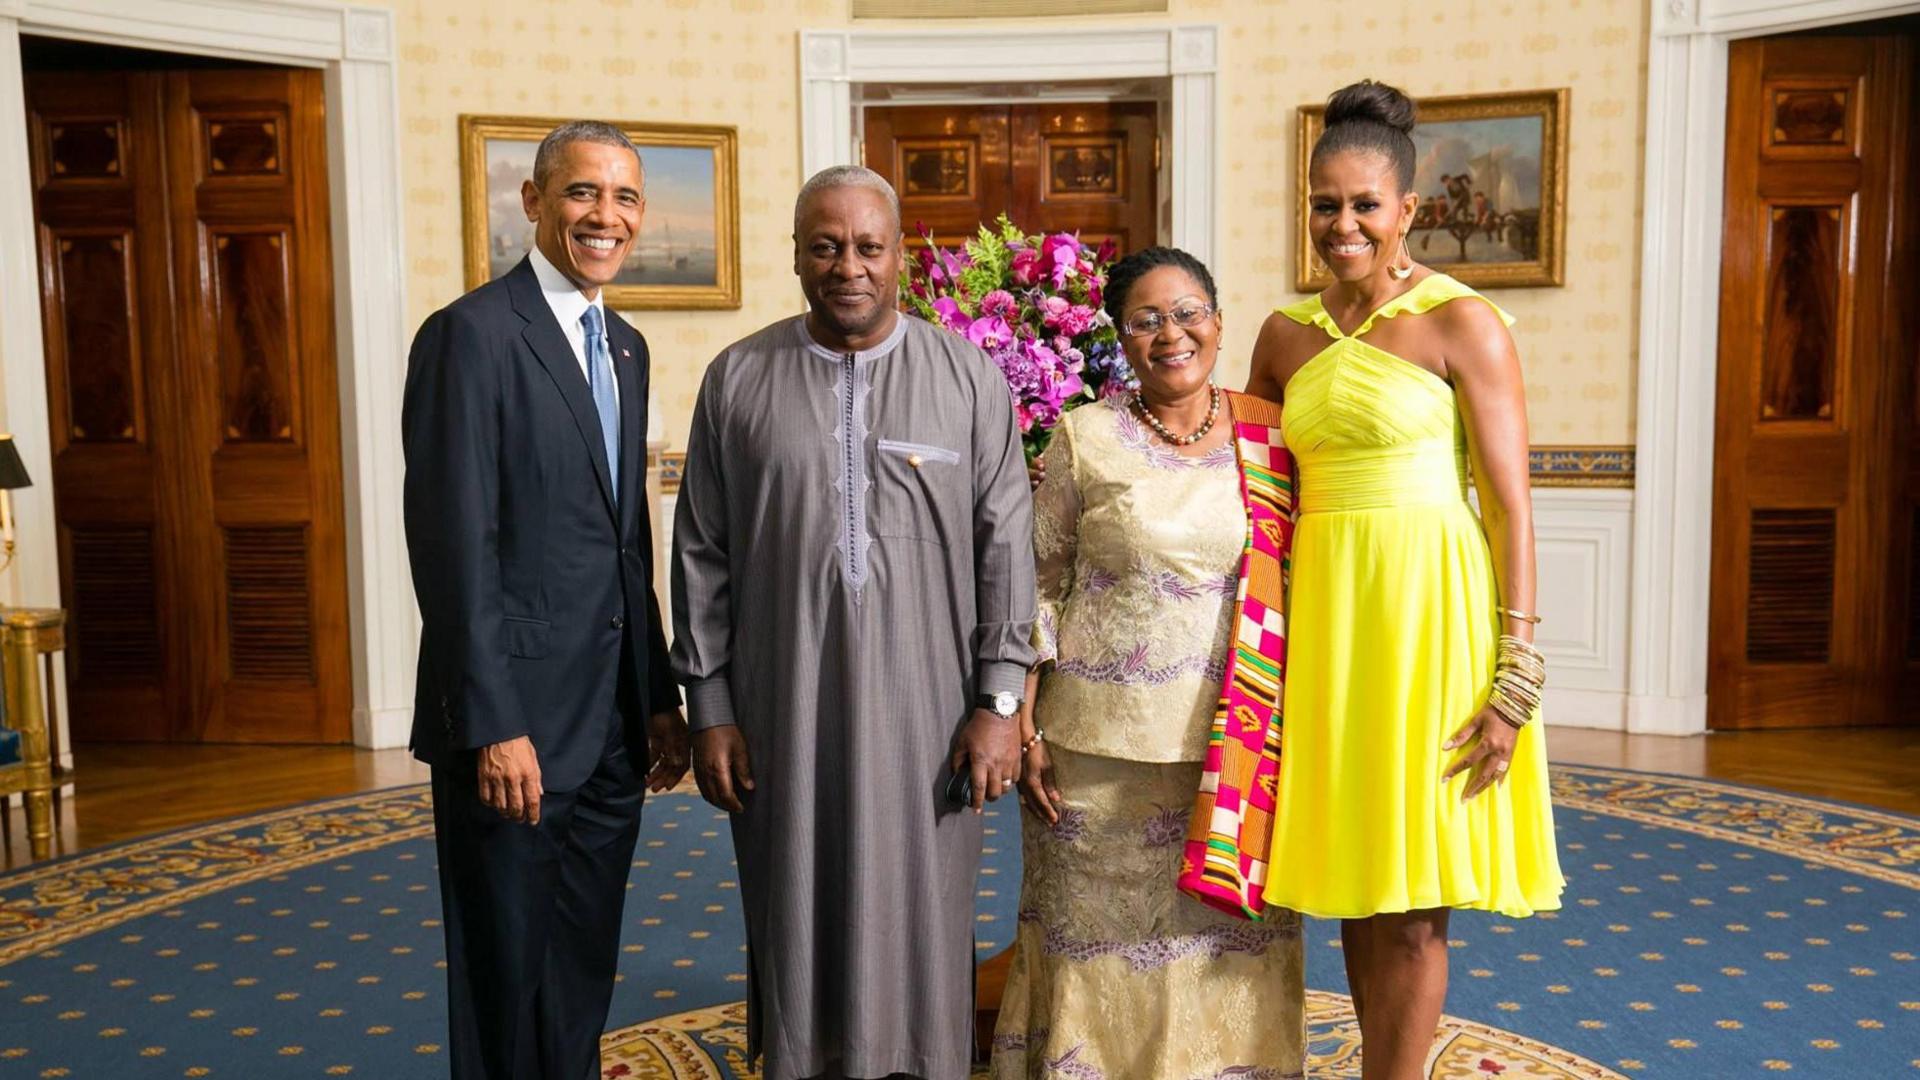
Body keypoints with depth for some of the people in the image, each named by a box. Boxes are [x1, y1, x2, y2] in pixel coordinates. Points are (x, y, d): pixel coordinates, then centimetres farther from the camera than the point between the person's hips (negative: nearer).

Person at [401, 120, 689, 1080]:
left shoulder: (624, 348, 13)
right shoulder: (472, 333, -12)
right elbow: (453, 545, -17)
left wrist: (660, 700, 14)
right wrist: (494, 726, -19)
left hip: (612, 727, 7)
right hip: (514, 726, -7)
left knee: (585, 972, 19)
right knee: (509, 981, 9)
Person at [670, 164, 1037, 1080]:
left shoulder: (969, 376, 2)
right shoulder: (737, 379, 4)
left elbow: (1005, 543, 0)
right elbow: (701, 556, 5)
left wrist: (1000, 700, -4)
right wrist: (709, 707, 2)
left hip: (922, 707, 0)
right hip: (783, 711, 1)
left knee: (918, 924, 9)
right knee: (797, 924, 10)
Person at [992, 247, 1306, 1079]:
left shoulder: (1269, 433, 3)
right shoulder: (1087, 437, -3)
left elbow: (1300, 581, 9)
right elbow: (1036, 585, 0)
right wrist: (1024, 728, -4)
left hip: (1237, 743, 2)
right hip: (1102, 744, -1)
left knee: (1225, 938, 11)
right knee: (1102, 941, 10)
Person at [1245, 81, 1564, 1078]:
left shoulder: (1464, 325, -6)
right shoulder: (1286, 334, 10)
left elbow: (1512, 509, -9)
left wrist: (1514, 678, -13)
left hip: (1428, 611, -5)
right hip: (1323, 615, 5)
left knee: (1411, 903, 3)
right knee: (1353, 885, 13)